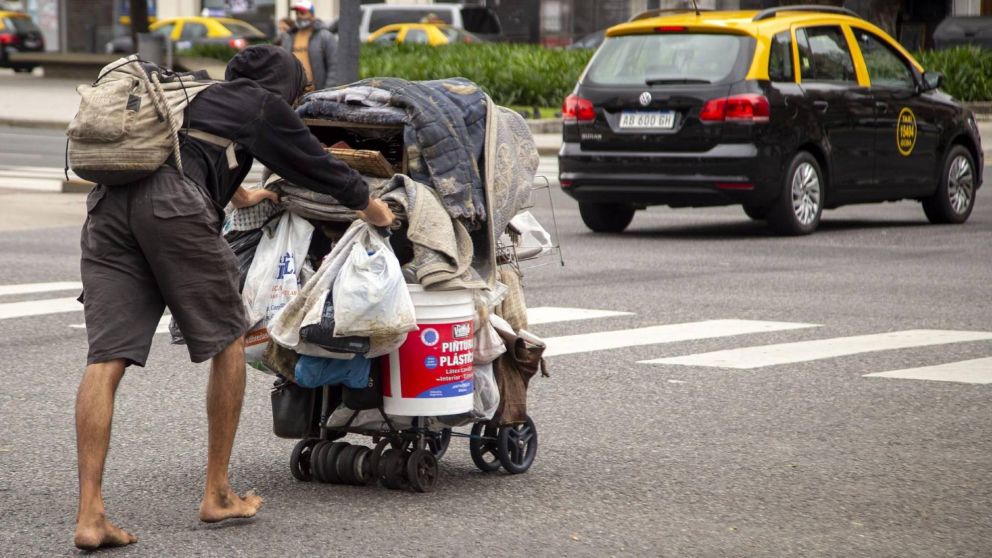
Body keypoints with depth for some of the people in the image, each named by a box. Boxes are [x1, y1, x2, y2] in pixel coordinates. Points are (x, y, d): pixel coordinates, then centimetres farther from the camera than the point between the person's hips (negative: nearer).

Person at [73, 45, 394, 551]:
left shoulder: (193, 94, 38)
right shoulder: (263, 104, 18)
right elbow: (313, 162, 27)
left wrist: (236, 194, 77)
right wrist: (369, 205, 46)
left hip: (107, 204, 6)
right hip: (173, 205, -6)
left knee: (106, 359, -1)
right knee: (226, 340, 12)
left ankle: (90, 514, -11)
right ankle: (217, 495, 17)